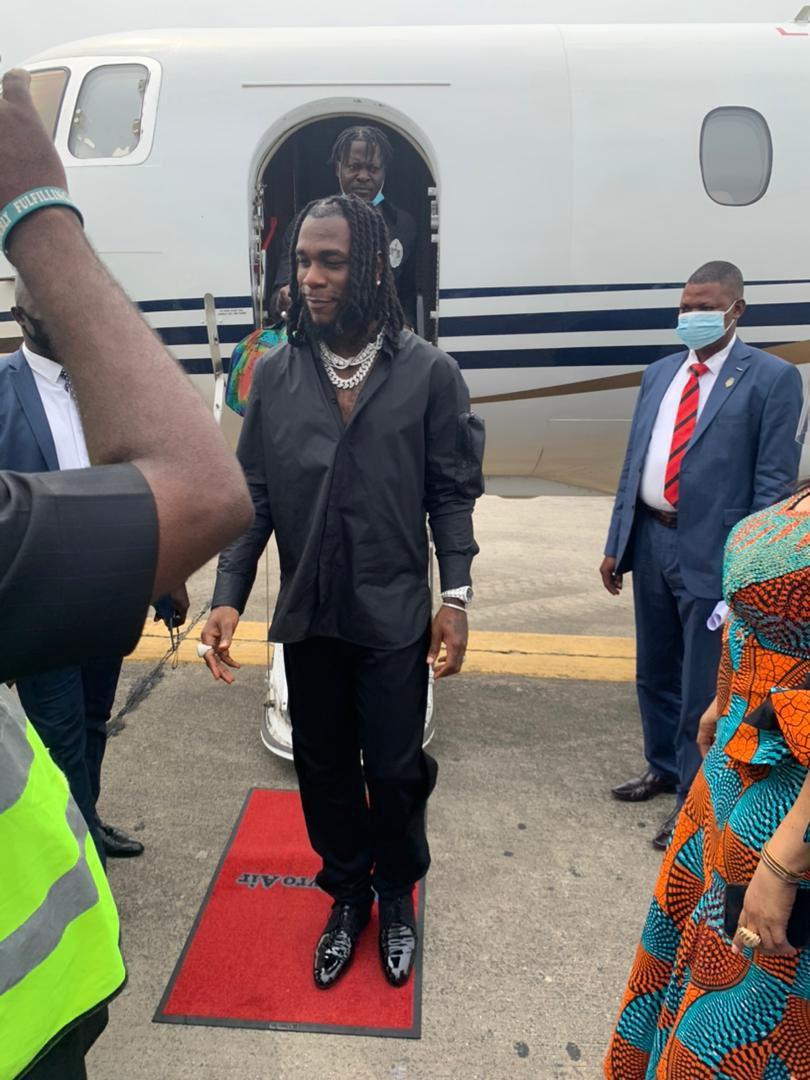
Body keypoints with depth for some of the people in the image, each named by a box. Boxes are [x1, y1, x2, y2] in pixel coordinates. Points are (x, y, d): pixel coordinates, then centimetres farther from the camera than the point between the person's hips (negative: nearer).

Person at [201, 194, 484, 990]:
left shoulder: (429, 372, -6)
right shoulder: (274, 374, 0)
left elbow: (451, 494, -3)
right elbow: (253, 494, 1)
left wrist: (456, 598, -7)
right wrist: (229, 595, -7)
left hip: (394, 616, -2)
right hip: (308, 616, 3)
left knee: (394, 772, 9)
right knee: (323, 770, 16)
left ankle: (396, 896, 39)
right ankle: (347, 895, 41)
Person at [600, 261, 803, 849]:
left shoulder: (772, 377, -6)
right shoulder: (660, 373, 11)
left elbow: (774, 482, -9)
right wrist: (616, 544, 10)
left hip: (713, 552, -6)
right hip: (650, 541, 6)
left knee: (703, 688, 4)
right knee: (655, 672, 20)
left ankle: (695, 801, 23)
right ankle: (664, 767, 42)